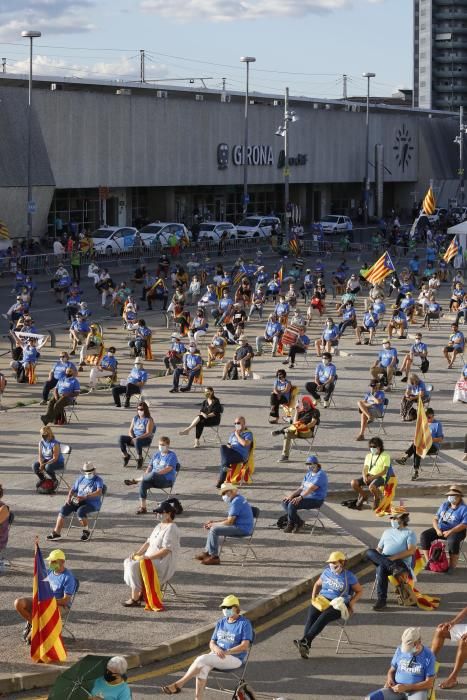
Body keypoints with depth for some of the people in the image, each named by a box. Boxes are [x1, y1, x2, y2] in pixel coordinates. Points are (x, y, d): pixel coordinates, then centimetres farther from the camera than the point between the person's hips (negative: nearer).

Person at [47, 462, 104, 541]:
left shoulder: (98, 480, -5)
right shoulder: (81, 478, 15)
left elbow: (99, 492, -22)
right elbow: (72, 490, 21)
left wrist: (85, 497, -34)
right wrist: (69, 497, -3)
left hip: (92, 504, -6)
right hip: (79, 502, 6)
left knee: (80, 511, -36)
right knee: (64, 509, -18)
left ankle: (86, 532, -14)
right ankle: (57, 532, -19)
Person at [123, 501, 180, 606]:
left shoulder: (171, 529, -17)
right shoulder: (159, 526, 15)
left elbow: (166, 550, -24)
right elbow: (149, 542, 19)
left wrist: (147, 557, -25)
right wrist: (137, 553, 3)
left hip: (163, 564, -10)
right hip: (151, 559, 10)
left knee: (134, 566, -25)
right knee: (128, 561, 2)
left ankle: (135, 599, -19)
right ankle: (140, 593, 2)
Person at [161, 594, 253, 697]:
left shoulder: (245, 623, -5)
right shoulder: (221, 622, 15)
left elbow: (245, 646, -13)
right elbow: (212, 643, 16)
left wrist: (226, 652, -21)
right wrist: (216, 649, -9)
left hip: (234, 659, -6)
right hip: (216, 655, 6)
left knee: (201, 659, -27)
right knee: (202, 668, -28)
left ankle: (179, 684, -19)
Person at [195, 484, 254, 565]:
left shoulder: (236, 502, -19)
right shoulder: (236, 499, 15)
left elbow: (229, 522, -21)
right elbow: (230, 518, 20)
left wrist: (213, 524, -8)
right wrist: (214, 522, 11)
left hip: (242, 529, -11)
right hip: (240, 526, 11)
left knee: (214, 530, -19)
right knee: (213, 527, 17)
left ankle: (214, 557, -14)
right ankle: (206, 552, 16)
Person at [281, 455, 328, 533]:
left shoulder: (321, 475, -15)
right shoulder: (308, 474, 15)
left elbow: (311, 488, -26)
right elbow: (301, 488, 11)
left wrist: (300, 497, -35)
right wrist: (291, 496, -4)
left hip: (315, 500, -10)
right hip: (304, 497, 10)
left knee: (292, 505, -26)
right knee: (285, 502, -4)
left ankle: (290, 524, -2)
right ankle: (298, 522, -4)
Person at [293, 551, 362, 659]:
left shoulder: (349, 576, 3)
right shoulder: (327, 572, 15)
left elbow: (359, 591, 10)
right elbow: (317, 584, 31)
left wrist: (351, 603, -4)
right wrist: (314, 596, 14)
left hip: (338, 604, -4)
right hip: (322, 600, 4)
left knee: (324, 616, -36)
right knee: (311, 615, -29)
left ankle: (305, 640, -47)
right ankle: (306, 646, -41)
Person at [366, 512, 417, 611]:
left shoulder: (409, 533, 9)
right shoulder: (387, 532, 28)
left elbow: (411, 551, -6)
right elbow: (378, 549, 28)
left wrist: (394, 557, -17)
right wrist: (379, 558, 2)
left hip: (401, 562, -6)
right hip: (383, 559, 6)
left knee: (381, 567, -38)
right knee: (369, 552, -25)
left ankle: (382, 599, -38)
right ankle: (394, 567, -41)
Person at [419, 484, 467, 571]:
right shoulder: (444, 505, 13)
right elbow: (435, 519, 11)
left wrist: (450, 531, -27)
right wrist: (437, 530, -10)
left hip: (456, 531, -6)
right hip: (440, 529, 6)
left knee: (452, 541, -40)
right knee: (424, 536, -15)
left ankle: (452, 565, -25)